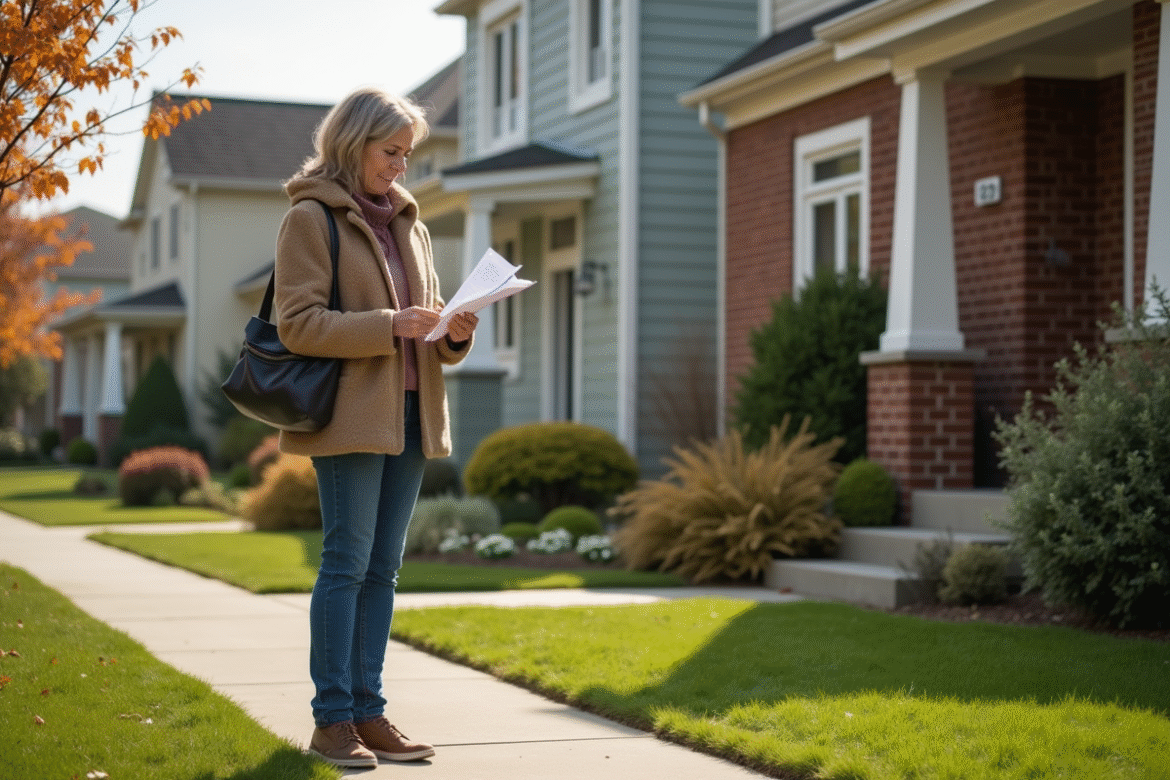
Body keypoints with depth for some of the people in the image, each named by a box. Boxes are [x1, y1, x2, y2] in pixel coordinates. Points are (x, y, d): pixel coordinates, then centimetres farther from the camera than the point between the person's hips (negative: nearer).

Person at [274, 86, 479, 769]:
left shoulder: (407, 220, 18)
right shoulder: (311, 218, -4)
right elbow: (298, 322, -12)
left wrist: (453, 333, 0)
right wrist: (390, 325, -20)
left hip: (410, 415, 7)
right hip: (350, 415, -7)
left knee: (384, 566, 8)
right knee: (348, 561, -7)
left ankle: (368, 711, 13)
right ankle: (332, 719, 0)